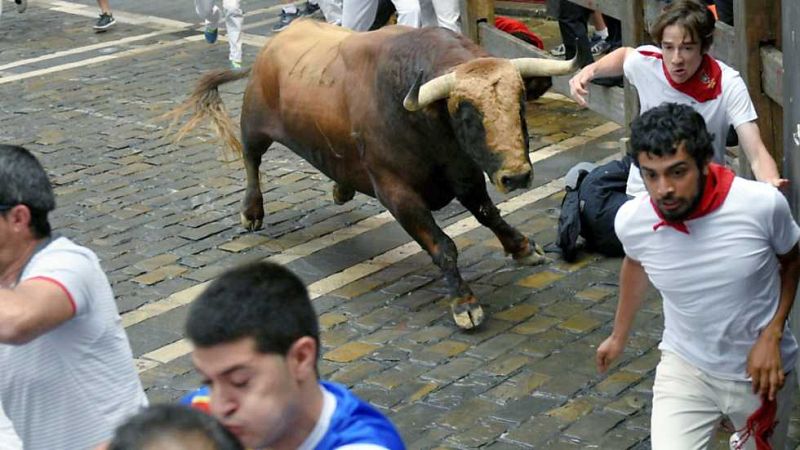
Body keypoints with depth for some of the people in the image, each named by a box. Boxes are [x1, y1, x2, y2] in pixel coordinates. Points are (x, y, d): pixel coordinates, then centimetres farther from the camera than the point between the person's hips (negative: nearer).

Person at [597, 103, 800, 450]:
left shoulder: (763, 205, -25)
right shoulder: (631, 221, -19)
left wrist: (772, 336, -14)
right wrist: (619, 335, 20)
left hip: (760, 367, 0)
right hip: (685, 367, 0)